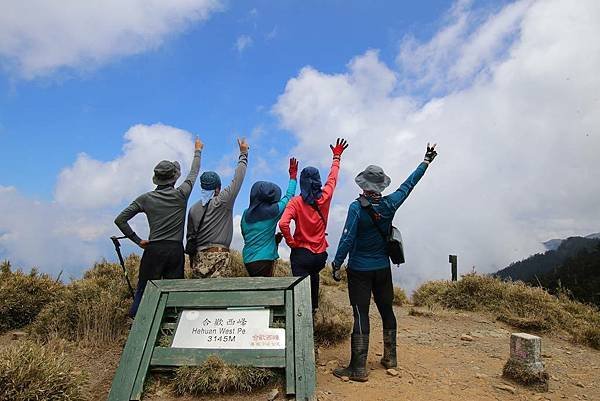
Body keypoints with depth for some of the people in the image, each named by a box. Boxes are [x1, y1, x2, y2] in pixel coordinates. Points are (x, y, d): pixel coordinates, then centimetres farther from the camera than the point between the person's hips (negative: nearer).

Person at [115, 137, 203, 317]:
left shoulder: (145, 199, 4)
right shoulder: (181, 195, 1)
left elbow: (120, 220, 4)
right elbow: (193, 173, 17)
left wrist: (137, 240, 10)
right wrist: (197, 151, 33)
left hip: (153, 250, 1)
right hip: (176, 250, 0)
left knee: (143, 292, 6)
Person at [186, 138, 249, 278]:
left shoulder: (193, 209, 11)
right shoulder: (223, 201, -5)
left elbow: (190, 237, 15)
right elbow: (237, 179, 1)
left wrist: (193, 261, 23)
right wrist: (243, 153, 11)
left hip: (198, 256, 6)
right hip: (218, 256, -5)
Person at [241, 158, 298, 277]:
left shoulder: (246, 214, 5)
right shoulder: (273, 210, -9)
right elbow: (289, 196, 6)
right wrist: (293, 176, 19)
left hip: (248, 259, 6)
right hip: (264, 259, -6)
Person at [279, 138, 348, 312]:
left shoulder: (296, 202, -11)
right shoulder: (325, 197, -4)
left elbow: (283, 224, -26)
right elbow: (333, 178, 14)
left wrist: (291, 242, -10)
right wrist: (337, 156, 29)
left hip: (301, 253, -4)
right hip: (320, 254, 4)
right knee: (314, 274, 31)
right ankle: (313, 306, 33)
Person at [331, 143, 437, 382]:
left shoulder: (357, 207, -17)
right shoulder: (389, 204, -5)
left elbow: (347, 239, -19)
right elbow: (409, 184, 9)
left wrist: (336, 264, -10)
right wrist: (426, 162, 22)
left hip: (360, 270, -4)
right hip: (383, 268, 5)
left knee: (361, 316, -2)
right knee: (387, 311, 16)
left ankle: (358, 368, 2)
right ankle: (390, 358, 30)